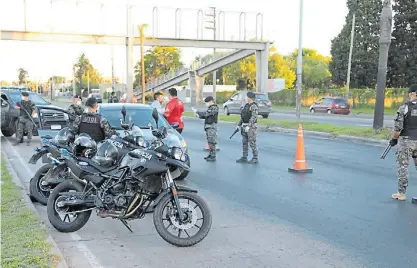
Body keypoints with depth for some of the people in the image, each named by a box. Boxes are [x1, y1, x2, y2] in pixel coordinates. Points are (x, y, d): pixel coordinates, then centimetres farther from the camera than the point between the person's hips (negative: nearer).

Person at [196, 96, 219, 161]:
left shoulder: (214, 108, -12)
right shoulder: (210, 108, 18)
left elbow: (207, 113, -22)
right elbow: (205, 116, 18)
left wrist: (197, 112, -16)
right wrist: (199, 115, 1)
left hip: (212, 127, -10)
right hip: (208, 127, 10)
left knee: (212, 142, -8)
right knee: (209, 142, 13)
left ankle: (213, 156, -7)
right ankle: (210, 155, 20)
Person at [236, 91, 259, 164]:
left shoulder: (254, 106, -16)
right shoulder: (247, 105, 14)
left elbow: (254, 117, -25)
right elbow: (243, 116, 19)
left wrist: (248, 126, -30)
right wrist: (239, 124, 17)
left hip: (251, 127, -9)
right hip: (245, 126, 9)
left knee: (252, 143, -5)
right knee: (244, 142, 10)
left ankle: (255, 159, 2)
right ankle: (244, 158, 15)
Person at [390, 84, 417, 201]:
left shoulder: (404, 107, -10)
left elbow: (398, 127, -11)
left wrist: (393, 139, 4)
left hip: (406, 141, -3)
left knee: (403, 167, 6)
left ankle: (401, 193, 10)